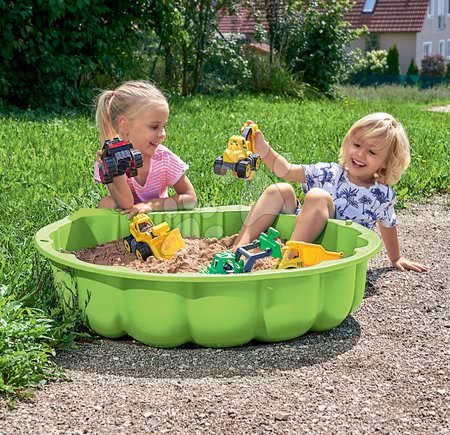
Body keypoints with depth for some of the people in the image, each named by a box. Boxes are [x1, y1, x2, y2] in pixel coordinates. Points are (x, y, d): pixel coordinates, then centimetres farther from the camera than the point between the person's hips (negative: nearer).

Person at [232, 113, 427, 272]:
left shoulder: (383, 195, -1)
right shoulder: (329, 173, 4)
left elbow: (387, 226, 17)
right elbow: (286, 171, 0)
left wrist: (396, 259, 30)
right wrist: (261, 146, -14)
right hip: (297, 235, 4)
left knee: (318, 196, -27)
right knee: (281, 190, -15)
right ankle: (240, 246, -23)